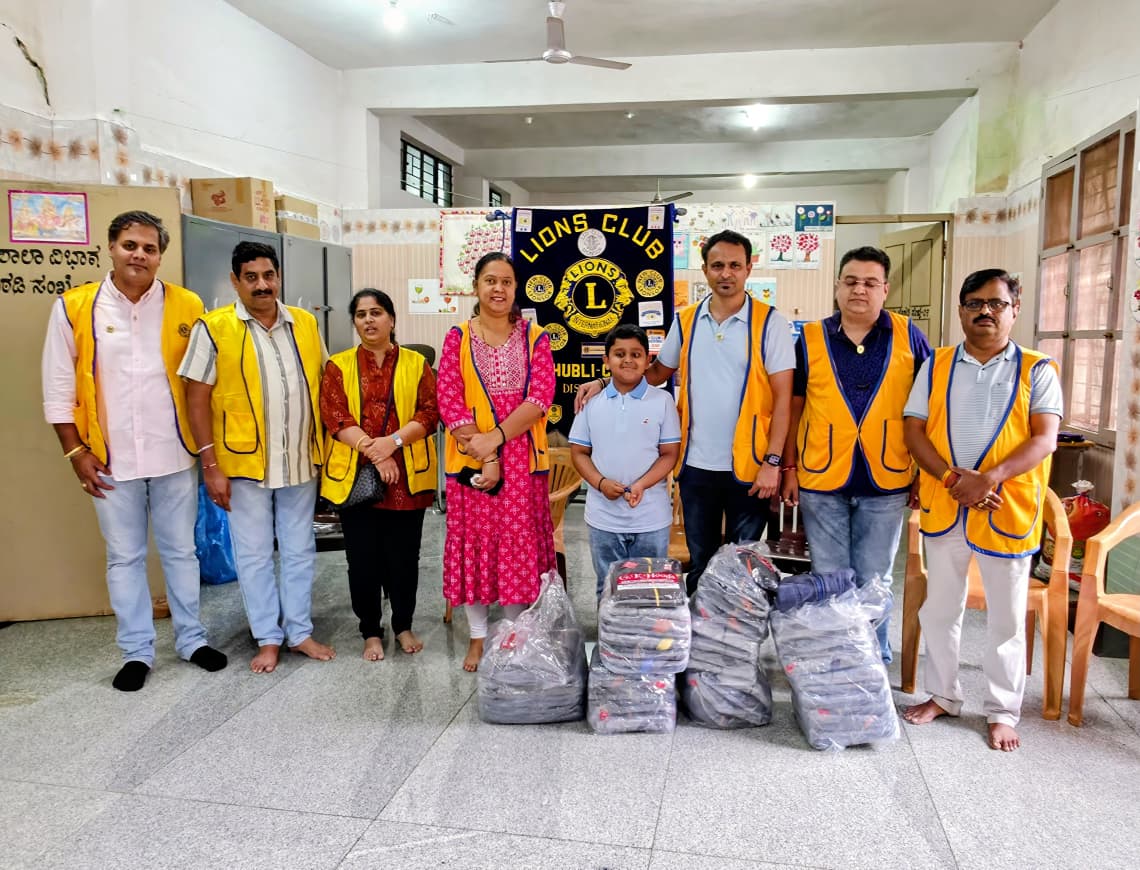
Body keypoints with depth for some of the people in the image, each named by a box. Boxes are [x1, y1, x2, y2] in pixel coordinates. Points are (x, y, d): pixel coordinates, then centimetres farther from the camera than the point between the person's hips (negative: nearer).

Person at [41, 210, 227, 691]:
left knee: (180, 551, 13)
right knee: (124, 557, 11)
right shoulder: (74, 307, -3)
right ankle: (136, 651, 24)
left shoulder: (186, 306, -2)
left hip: (174, 455, 0)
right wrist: (75, 451, -3)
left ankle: (192, 638, 27)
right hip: (111, 460, 0)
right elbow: (59, 389, 1)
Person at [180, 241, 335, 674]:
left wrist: (325, 447, 7)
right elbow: (197, 398, -7)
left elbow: (322, 384, 11)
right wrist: (211, 466, -10)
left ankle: (300, 630, 27)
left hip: (300, 460, 3)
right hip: (245, 462, -3)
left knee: (300, 550, 13)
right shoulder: (214, 327, -7)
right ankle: (268, 638, 22)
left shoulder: (305, 323, 5)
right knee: (254, 554, 8)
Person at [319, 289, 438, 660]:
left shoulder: (417, 364, 7)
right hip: (354, 477, 0)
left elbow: (429, 413, -2)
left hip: (407, 477, 0)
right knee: (362, 559, 6)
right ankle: (371, 632, 22)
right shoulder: (338, 366, 6)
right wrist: (372, 451, -17)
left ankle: (404, 625, 26)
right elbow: (335, 418, -5)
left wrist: (393, 441, -17)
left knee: (404, 556, 7)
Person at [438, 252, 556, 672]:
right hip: (470, 458, 0)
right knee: (474, 540, 6)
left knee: (520, 540, 6)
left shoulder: (534, 338, 3)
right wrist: (483, 457, -13)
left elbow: (540, 396, -8)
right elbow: (449, 401, -6)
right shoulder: (458, 338, 1)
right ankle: (478, 636, 22)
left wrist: (496, 438, -17)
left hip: (522, 457, 0)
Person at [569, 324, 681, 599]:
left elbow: (670, 454, -3)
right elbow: (579, 452, 5)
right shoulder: (591, 401, 2)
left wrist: (642, 485, -18)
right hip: (604, 518, 1)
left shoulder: (662, 401, -2)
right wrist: (601, 483, -13)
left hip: (652, 518, -1)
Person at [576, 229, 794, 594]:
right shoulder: (685, 321, 4)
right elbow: (658, 372, 13)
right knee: (699, 562, 17)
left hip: (748, 466, -3)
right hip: (696, 464, 3)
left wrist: (772, 462, -13)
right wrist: (604, 382, 0)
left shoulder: (769, 322, -7)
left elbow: (782, 397, -8)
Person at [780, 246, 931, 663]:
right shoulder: (810, 338, 1)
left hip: (886, 481, 0)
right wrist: (789, 468, 2)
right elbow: (794, 407, 5)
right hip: (821, 479, 1)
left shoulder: (908, 336, 0)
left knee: (874, 581, 11)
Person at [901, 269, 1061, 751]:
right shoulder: (936, 366, 6)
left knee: (1006, 618, 9)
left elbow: (1045, 438, -8)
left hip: (1008, 509, -2)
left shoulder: (1037, 370, 1)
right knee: (939, 608, 13)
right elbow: (914, 430, 0)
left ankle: (1003, 712, 24)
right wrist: (952, 479, -15)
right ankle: (942, 695, 30)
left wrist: (990, 478, -23)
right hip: (943, 507, 2)